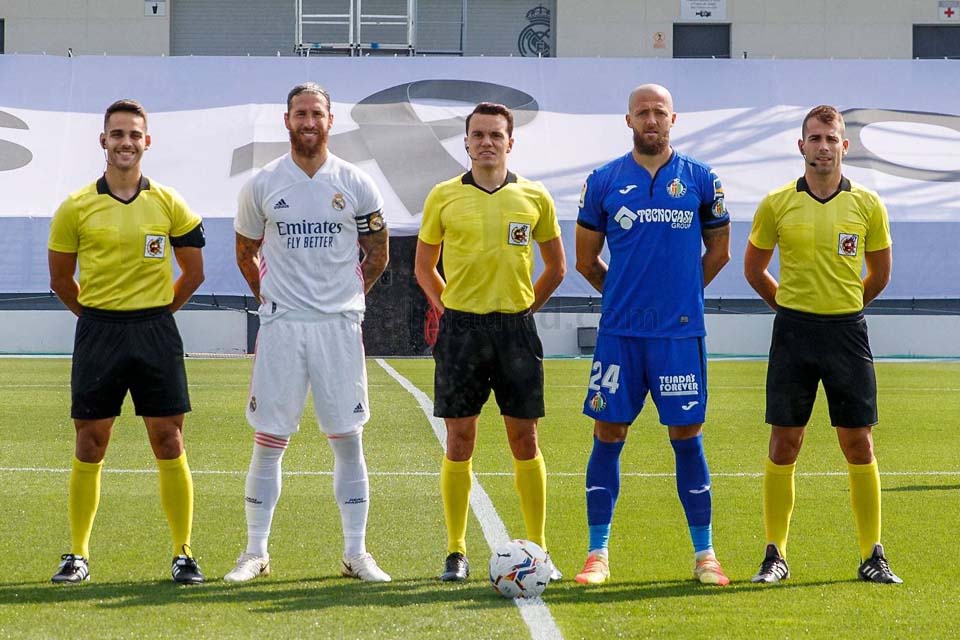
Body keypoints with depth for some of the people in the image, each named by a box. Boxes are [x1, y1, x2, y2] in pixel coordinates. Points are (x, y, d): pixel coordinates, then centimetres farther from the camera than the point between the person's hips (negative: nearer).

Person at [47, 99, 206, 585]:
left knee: (169, 444, -1)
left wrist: (154, 312, 10)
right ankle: (77, 554, 12)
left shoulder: (168, 205, 2)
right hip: (98, 334, 0)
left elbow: (193, 272, 11)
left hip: (156, 331, 0)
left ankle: (183, 553, 8)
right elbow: (60, 278, 10)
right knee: (89, 447, 3)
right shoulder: (76, 207, 1)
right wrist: (99, 315, 9)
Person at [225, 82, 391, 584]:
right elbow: (246, 254, 16)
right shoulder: (262, 185, 3)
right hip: (281, 326, 0)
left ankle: (355, 553, 9)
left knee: (348, 440, 2)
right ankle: (256, 553, 8)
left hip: (340, 326, 0)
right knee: (268, 441, 1)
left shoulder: (355, 185, 3)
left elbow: (377, 254, 15)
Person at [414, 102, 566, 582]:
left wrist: (524, 307, 7)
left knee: (524, 438, 2)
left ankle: (538, 551, 9)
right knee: (459, 438, 0)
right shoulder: (444, 196, 4)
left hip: (515, 327, 0)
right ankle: (456, 552, 6)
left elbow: (555, 266, 15)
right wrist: (449, 308, 3)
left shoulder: (534, 197, 5)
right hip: (461, 327, 0)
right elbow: (424, 264, 13)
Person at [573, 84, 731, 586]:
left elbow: (718, 250, 14)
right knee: (608, 435, 1)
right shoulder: (604, 181, 4)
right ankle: (598, 554, 8)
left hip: (680, 332, 0)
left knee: (687, 437, 2)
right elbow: (586, 259, 12)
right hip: (619, 332, 1)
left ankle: (704, 553, 10)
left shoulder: (700, 180, 4)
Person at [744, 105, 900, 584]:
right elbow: (753, 267, 13)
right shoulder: (777, 204, 1)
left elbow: (880, 273, 14)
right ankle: (775, 554, 7)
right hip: (793, 330, 0)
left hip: (847, 332, 0)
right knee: (783, 445, 0)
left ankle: (872, 556, 7)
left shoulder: (867, 205, 2)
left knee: (858, 445, 0)